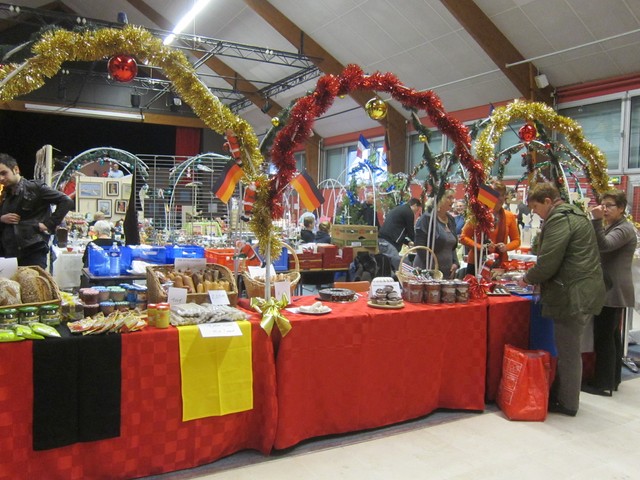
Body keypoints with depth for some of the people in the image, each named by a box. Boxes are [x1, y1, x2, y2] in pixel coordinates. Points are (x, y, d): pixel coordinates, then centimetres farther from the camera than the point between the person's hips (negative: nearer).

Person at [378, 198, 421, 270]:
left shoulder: (398, 209, 28)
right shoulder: (409, 212, -1)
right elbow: (410, 231, 5)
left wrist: (407, 242, 31)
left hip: (382, 239, 10)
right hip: (388, 242, -10)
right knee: (397, 269, -10)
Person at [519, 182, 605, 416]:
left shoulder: (559, 219, -15)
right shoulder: (574, 215, 18)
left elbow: (547, 263, -21)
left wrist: (527, 278, -2)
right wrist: (534, 277, 16)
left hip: (573, 296, -10)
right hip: (583, 291, 10)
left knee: (568, 353, 1)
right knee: (569, 350, 17)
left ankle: (567, 404, 13)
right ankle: (561, 395, 28)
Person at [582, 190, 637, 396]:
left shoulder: (625, 229, -12)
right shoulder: (610, 227, 17)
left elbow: (603, 245, -29)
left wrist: (597, 220, -33)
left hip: (614, 291, -10)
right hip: (610, 290, 10)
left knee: (604, 336, -6)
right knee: (612, 335, 15)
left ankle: (603, 383, 1)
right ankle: (612, 379, 24)